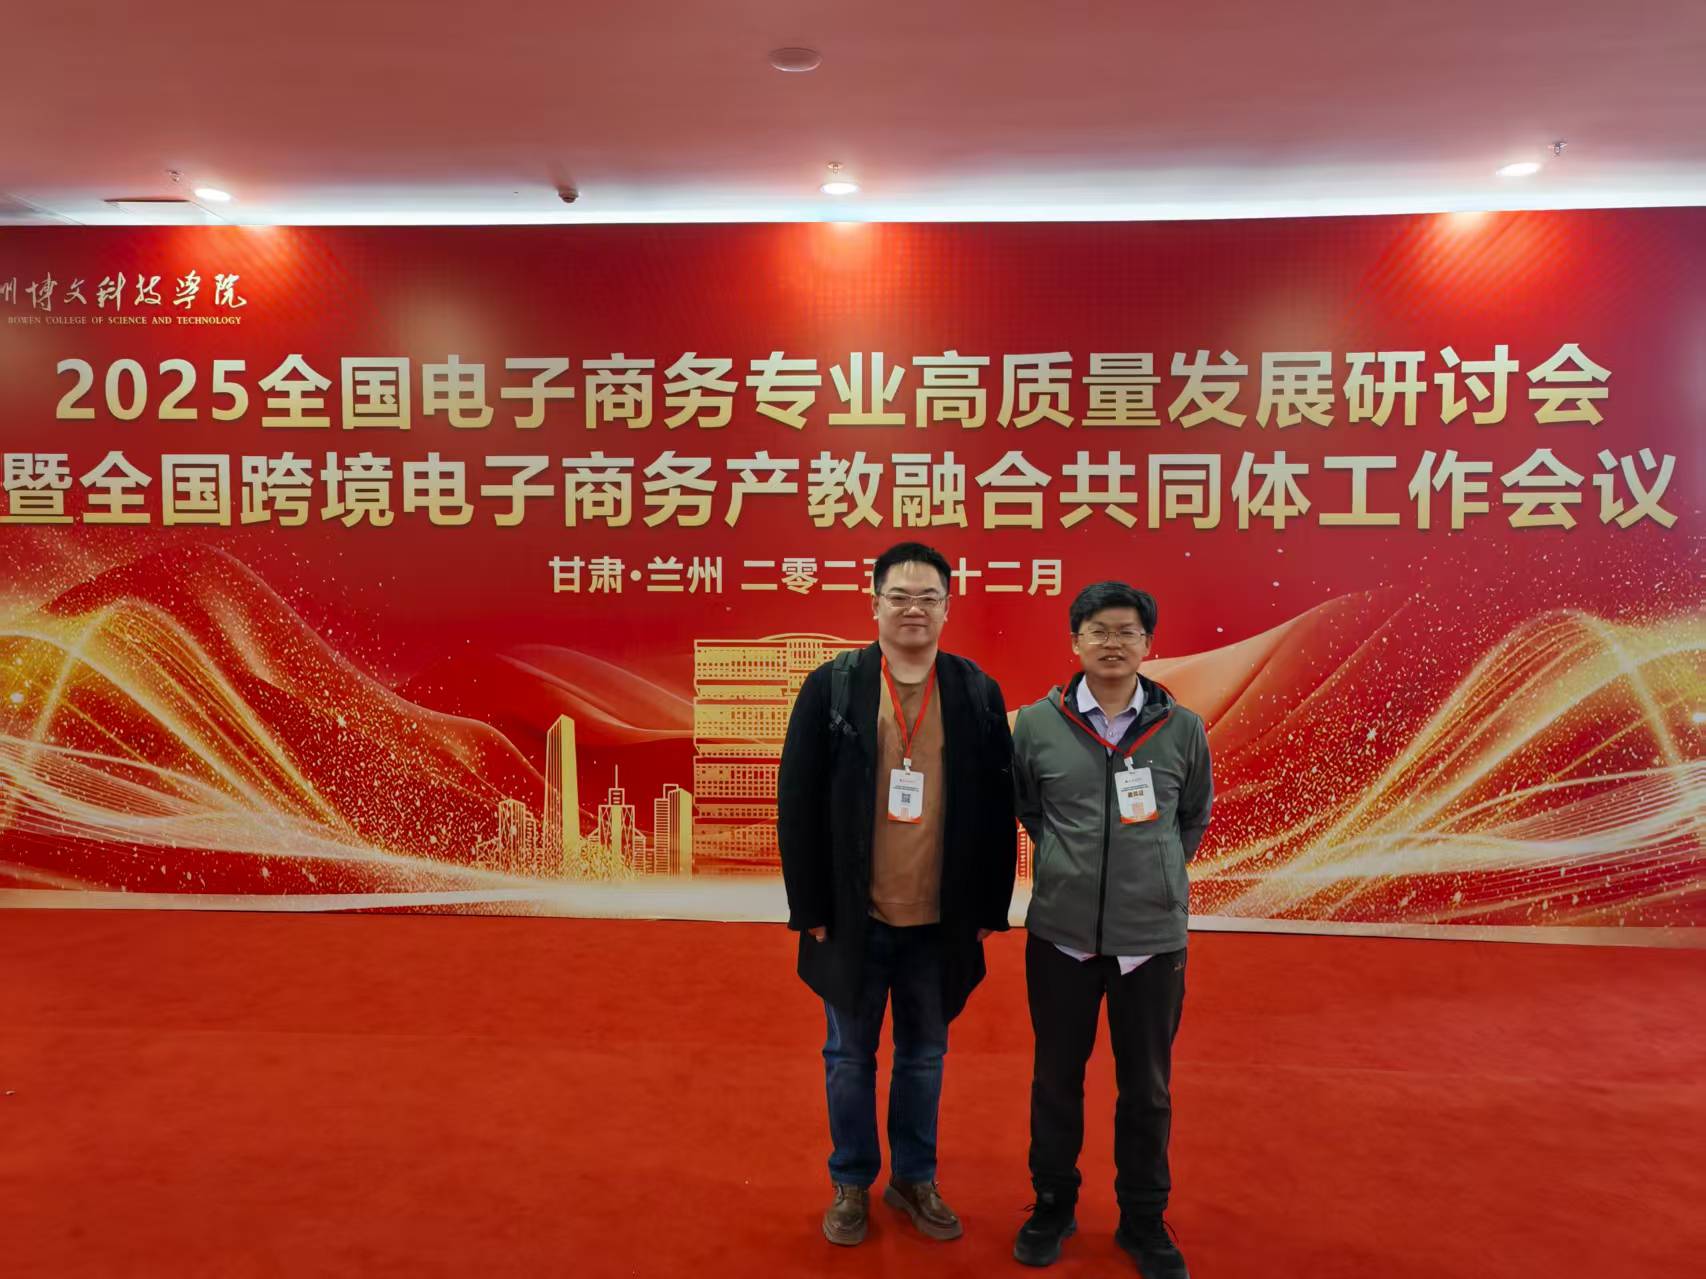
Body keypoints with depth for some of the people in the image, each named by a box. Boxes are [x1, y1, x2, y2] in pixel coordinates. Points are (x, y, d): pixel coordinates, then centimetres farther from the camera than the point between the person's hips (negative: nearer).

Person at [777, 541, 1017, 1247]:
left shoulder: (978, 693, -2)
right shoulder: (831, 685, -7)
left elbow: (998, 811, 1)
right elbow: (797, 803, -6)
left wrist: (991, 908, 0)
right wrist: (809, 909, -7)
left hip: (941, 920, 1)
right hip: (853, 916, -1)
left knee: (924, 1056, 17)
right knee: (850, 1056, 15)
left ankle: (915, 1179, 38)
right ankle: (852, 1183, 35)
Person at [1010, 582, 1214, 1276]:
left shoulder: (1182, 728, -3)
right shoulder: (1037, 723, -5)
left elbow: (1194, 818, 12)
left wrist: (1158, 872, 5)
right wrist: (1064, 860, 3)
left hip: (1154, 938, 1)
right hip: (1061, 935, 0)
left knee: (1148, 1089, 14)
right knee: (1056, 1079, 15)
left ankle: (1144, 1221, 35)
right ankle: (1052, 1206, 36)